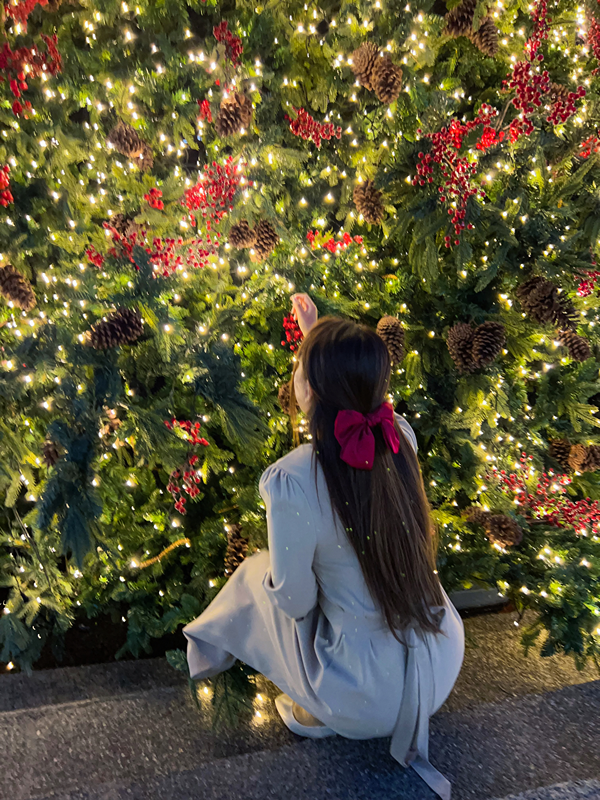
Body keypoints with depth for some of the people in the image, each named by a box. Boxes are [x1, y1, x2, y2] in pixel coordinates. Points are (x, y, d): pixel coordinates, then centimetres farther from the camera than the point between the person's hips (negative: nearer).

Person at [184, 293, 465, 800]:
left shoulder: (290, 482, -31)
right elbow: (357, 390, 10)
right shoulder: (401, 434, -14)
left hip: (372, 698, -5)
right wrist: (318, 338, 23)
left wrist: (272, 574, 7)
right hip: (445, 667, 5)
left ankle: (317, 712, 25)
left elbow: (294, 601, -15)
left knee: (255, 575, 15)